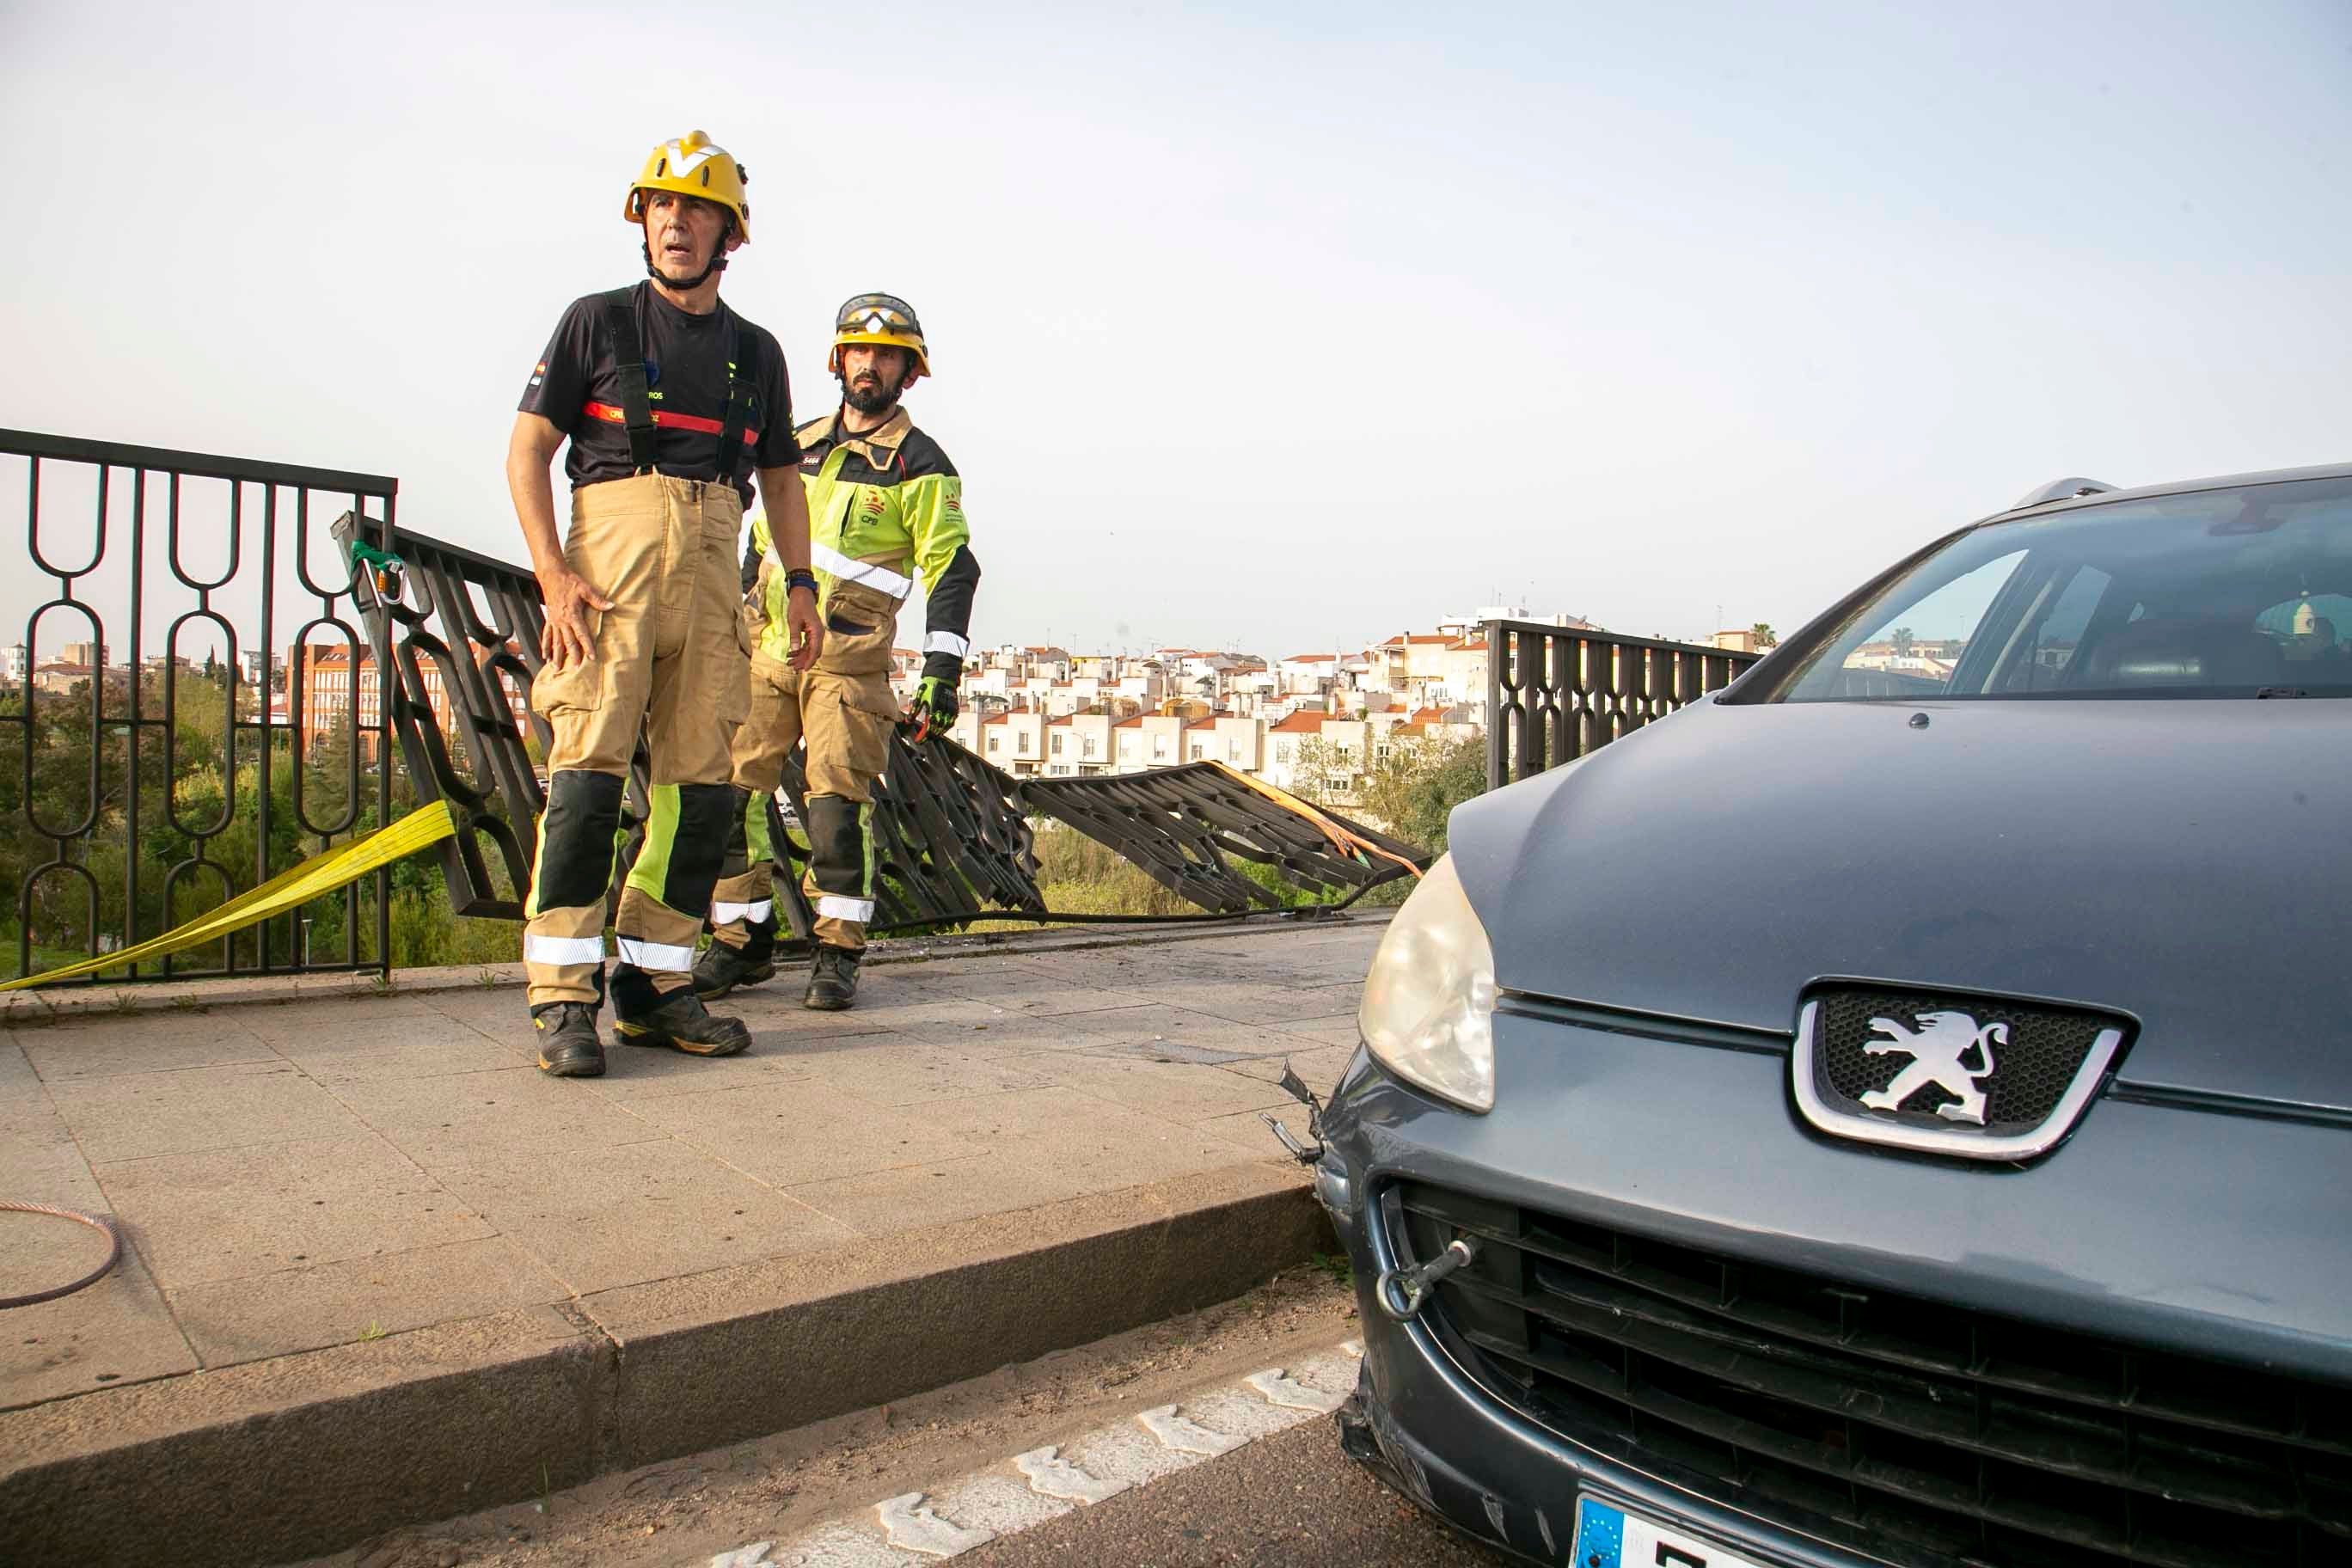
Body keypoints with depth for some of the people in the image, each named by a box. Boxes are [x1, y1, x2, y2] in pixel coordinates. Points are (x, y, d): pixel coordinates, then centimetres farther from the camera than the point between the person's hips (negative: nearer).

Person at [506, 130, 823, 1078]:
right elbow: (528, 448, 4)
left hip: (713, 569, 4)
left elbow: (781, 478, 22)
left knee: (699, 785, 1)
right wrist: (553, 572, -10)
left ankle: (655, 986, 10)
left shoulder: (755, 352, 19)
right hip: (612, 550, -4)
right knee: (588, 770, -11)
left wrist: (800, 585, 9)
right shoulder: (598, 321, 8)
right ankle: (563, 999, -7)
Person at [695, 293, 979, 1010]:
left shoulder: (920, 465, 0)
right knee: (733, 792, 2)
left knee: (839, 802, -8)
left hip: (849, 663, -5)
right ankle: (740, 943, 13)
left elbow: (952, 570, -6)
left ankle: (838, 954, 5)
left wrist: (942, 668, -16)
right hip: (765, 653, 5)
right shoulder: (801, 444, 16)